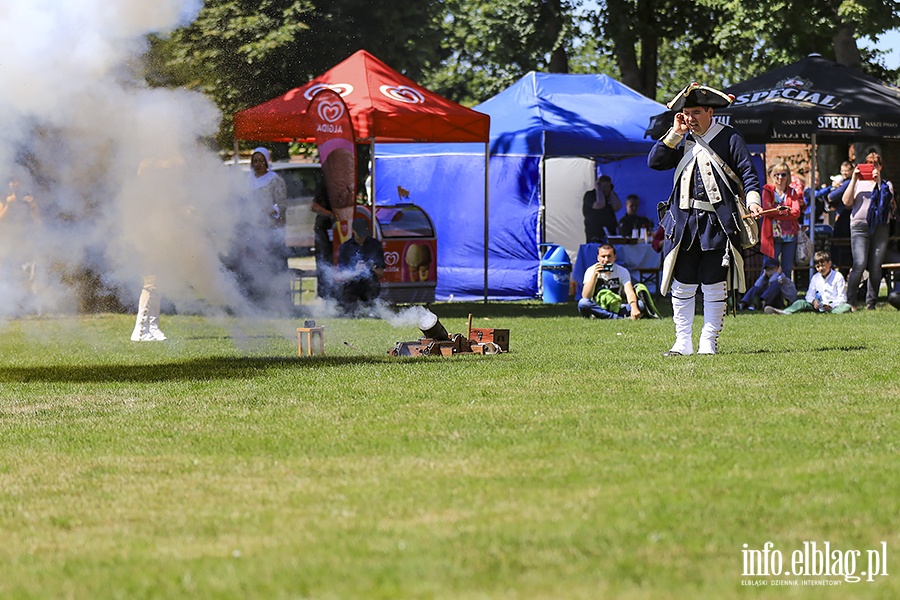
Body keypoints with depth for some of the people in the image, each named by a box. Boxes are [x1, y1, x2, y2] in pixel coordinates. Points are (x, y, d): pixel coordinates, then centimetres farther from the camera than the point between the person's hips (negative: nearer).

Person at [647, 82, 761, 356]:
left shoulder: (729, 139, 2)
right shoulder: (681, 140, 13)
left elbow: (747, 173, -1)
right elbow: (654, 161, 3)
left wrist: (752, 199, -18)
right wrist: (675, 133, -3)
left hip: (718, 223, -4)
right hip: (684, 221, 4)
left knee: (714, 286, 0)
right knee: (682, 285, 4)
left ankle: (709, 341, 7)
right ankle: (683, 342, 10)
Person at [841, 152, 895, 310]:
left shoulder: (886, 185, 17)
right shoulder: (858, 182, 15)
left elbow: (889, 200, -2)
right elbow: (847, 202, 2)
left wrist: (879, 182, -8)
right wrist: (853, 179, -1)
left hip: (881, 226, 2)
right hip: (860, 225, -2)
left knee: (876, 267, 0)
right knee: (860, 264, -15)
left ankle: (871, 303, 8)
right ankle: (850, 301, -9)